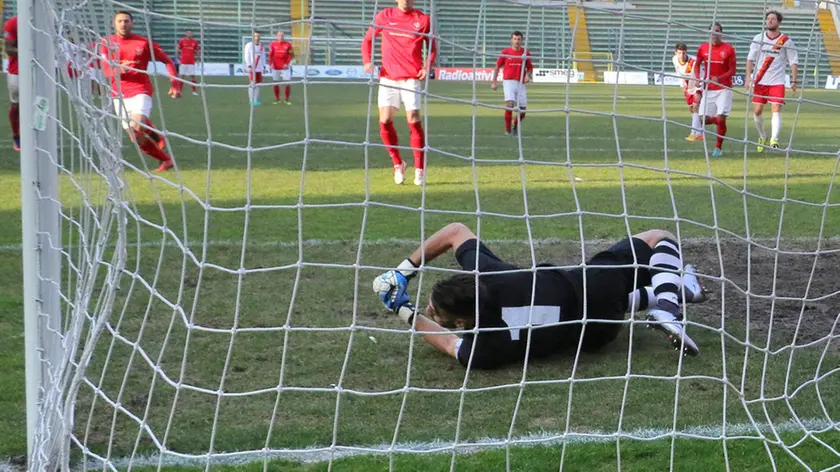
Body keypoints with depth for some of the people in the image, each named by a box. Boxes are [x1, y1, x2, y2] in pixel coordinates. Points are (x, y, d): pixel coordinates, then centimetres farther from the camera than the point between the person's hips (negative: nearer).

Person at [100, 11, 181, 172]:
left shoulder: (143, 43, -3)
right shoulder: (107, 43, 1)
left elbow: (167, 61, 4)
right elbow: (106, 71, -9)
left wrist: (175, 85, -6)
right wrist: (119, 69, -32)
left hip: (140, 91, -3)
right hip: (119, 96, 3)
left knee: (137, 127, -29)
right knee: (137, 139, 2)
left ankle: (155, 133, 6)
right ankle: (166, 160, 19)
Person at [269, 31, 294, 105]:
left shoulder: (288, 44, -1)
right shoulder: (273, 44, 2)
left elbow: (291, 55, -1)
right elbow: (270, 55, 5)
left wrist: (287, 63, -12)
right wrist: (270, 64, -6)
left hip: (285, 67, -1)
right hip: (276, 68, 1)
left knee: (287, 83, -7)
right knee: (276, 83, 6)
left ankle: (286, 100, 3)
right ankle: (277, 99, 17)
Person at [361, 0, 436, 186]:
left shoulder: (422, 19, 3)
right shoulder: (385, 16, 6)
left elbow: (431, 47, 10)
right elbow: (368, 38, 13)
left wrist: (427, 67, -8)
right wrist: (367, 61, -3)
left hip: (411, 78, -2)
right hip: (388, 77, 2)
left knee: (414, 121, -8)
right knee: (385, 121, -7)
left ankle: (420, 169, 3)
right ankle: (397, 164, 13)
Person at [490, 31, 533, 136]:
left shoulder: (526, 53, 5)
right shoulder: (505, 52, 1)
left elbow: (530, 68, 14)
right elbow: (497, 66, 9)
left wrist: (528, 75, -8)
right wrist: (493, 82, 4)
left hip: (521, 84, 3)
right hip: (509, 81, -3)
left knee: (522, 111, 2)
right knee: (510, 104, -21)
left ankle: (515, 125, 32)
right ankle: (507, 130, -7)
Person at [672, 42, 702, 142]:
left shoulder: (693, 62, -34)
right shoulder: (674, 60, -15)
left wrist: (698, 91, -33)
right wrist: (683, 85, 4)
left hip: (698, 87, -7)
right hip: (688, 88, 7)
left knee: (695, 107, -17)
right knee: (690, 108, 14)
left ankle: (694, 134, -18)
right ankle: (700, 133, 28)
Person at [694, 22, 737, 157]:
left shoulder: (728, 49, -4)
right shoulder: (703, 48, 3)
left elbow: (733, 70, -4)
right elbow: (697, 65, 15)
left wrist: (720, 78, -20)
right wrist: (698, 79, 0)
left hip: (724, 88, -3)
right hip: (708, 89, 3)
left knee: (721, 119, -10)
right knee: (704, 119, -5)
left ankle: (718, 147, 5)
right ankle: (718, 121, 30)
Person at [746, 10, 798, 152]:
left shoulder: (786, 41, 0)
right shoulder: (758, 38, 5)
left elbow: (794, 61, 1)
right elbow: (751, 58, 2)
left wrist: (794, 81, -5)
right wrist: (749, 76, -10)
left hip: (777, 82, -2)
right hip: (760, 81, 2)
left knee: (776, 110, -15)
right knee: (757, 110, 3)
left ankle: (774, 140, -25)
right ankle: (762, 137, 25)